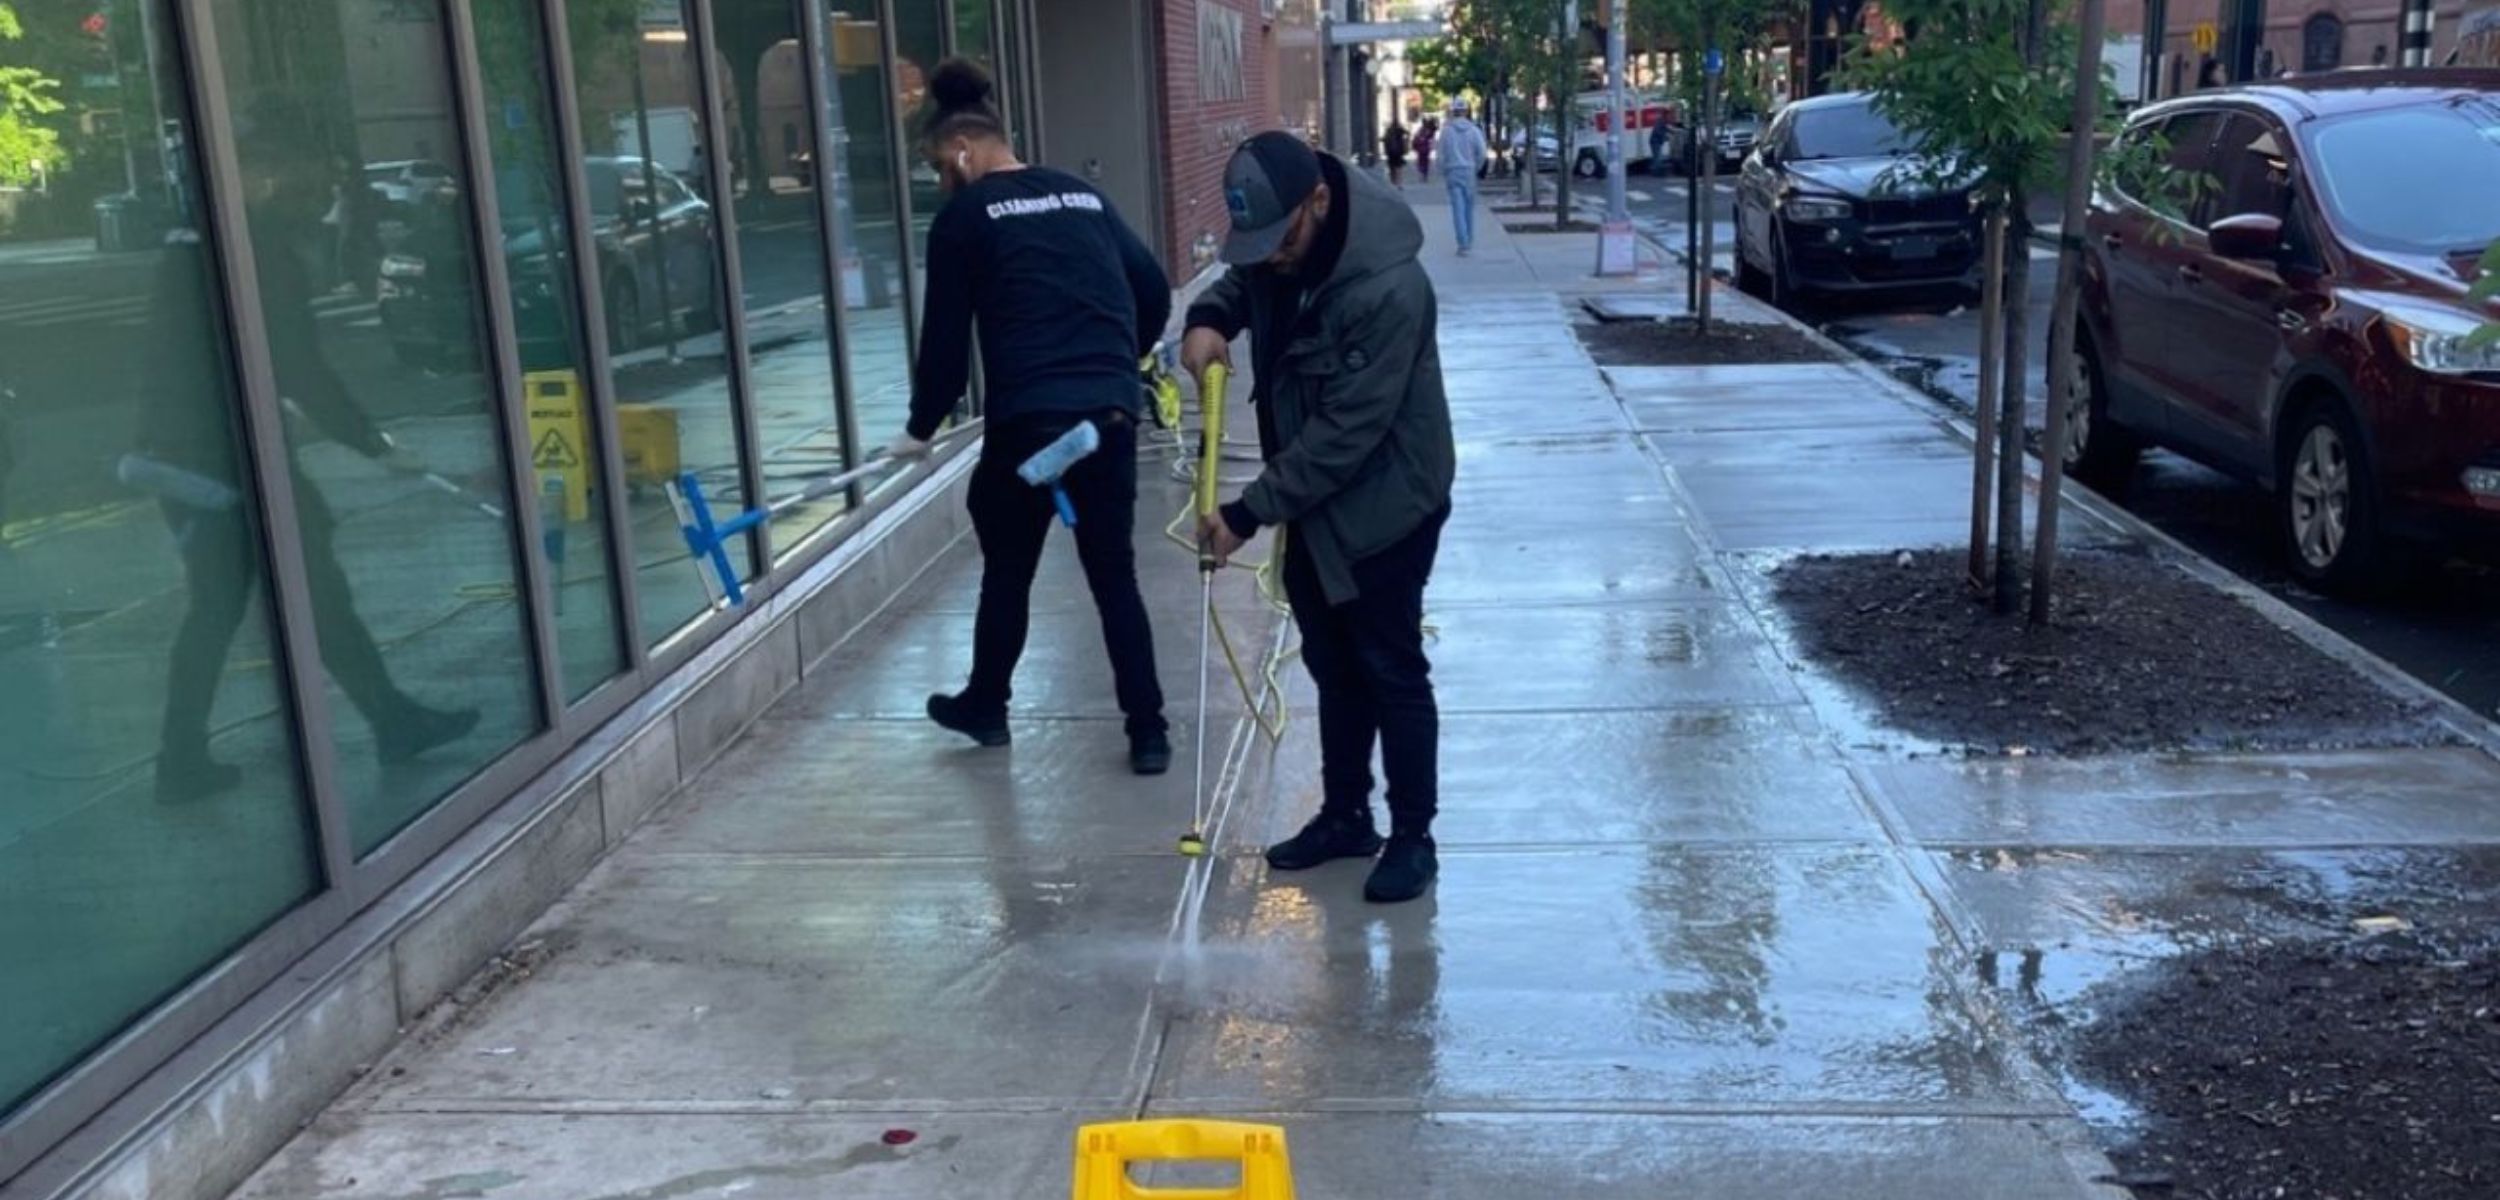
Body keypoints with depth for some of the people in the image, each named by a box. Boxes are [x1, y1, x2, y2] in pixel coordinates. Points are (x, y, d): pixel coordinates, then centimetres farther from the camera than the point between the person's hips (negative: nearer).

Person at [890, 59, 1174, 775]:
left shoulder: (963, 217, 2)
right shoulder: (1083, 195, 16)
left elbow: (946, 338, 1)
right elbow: (1153, 290, 17)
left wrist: (922, 427, 14)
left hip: (1029, 417, -4)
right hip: (1113, 411, 4)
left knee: (1007, 568, 15)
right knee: (1115, 574, 11)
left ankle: (986, 707, 33)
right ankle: (1148, 732, 10)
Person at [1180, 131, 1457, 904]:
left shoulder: (1387, 288, -30)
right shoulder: (1277, 250, -5)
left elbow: (1346, 433, -30)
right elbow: (1242, 283, 18)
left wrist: (1250, 512, -28)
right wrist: (1210, 318, -7)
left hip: (1384, 505, -8)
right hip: (1315, 500, 8)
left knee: (1390, 671, 2)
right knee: (1334, 666, 17)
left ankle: (1413, 836, 17)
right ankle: (1345, 816, 31)